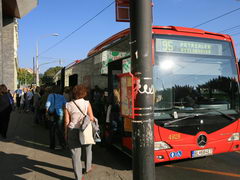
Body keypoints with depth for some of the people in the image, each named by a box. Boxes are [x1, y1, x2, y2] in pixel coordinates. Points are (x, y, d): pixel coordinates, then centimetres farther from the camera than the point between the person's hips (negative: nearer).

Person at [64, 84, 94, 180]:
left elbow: (67, 121, -2)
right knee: (88, 148, 26)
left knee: (75, 154, 7)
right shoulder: (87, 103, -7)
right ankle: (88, 167, 41)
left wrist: (66, 133, 7)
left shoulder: (68, 105, -3)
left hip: (72, 131, 0)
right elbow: (91, 118, -10)